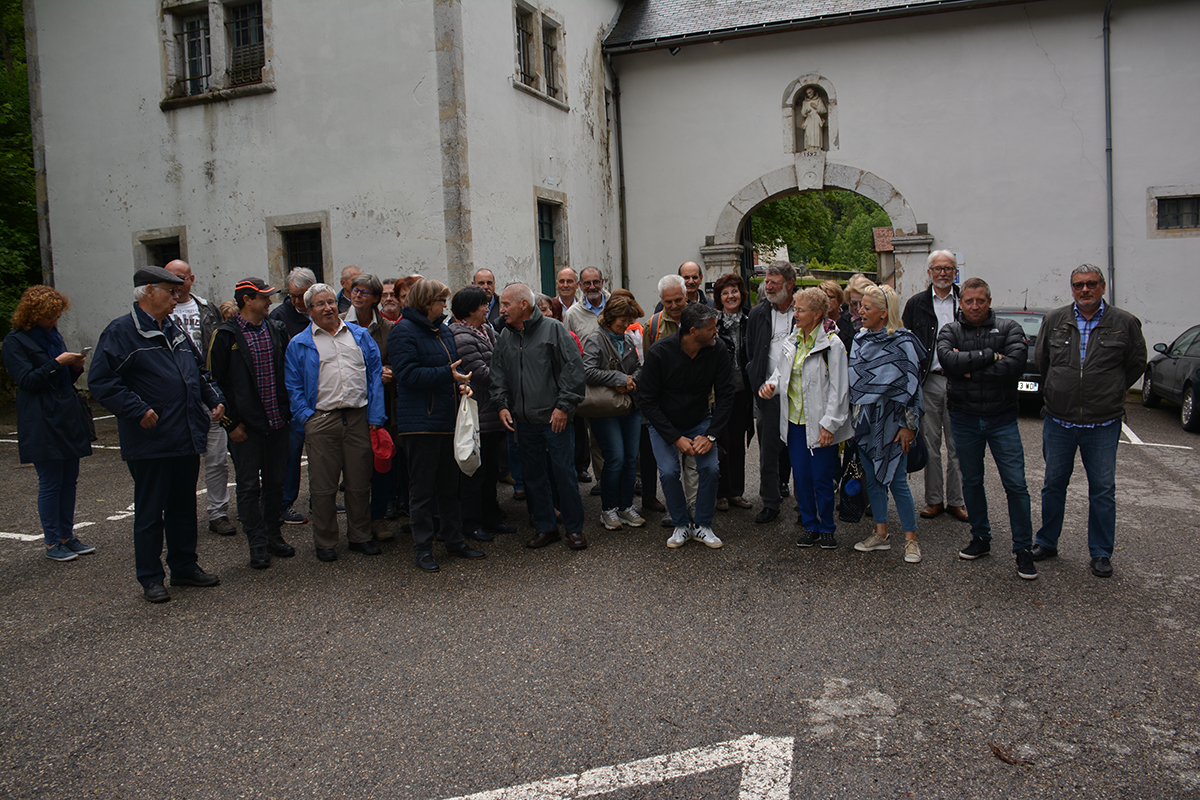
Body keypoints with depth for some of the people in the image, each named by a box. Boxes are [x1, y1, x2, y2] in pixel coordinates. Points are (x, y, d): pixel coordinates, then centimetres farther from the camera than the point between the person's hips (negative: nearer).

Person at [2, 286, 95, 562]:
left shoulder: (54, 335, 18)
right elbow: (26, 380, -12)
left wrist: (75, 367, 3)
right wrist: (57, 363, -18)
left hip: (68, 418, 7)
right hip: (42, 423, -7)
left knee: (69, 481, 10)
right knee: (50, 483, -3)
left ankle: (67, 537, 19)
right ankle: (52, 543, 7)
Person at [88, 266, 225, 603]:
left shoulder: (176, 331, 15)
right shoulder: (121, 332, -9)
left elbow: (199, 372, 25)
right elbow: (101, 382, -16)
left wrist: (215, 399, 9)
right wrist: (138, 411, -21)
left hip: (187, 437, 7)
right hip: (151, 442, -7)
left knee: (184, 507, 16)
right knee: (149, 512, 4)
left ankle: (184, 566, 28)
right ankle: (150, 578, 15)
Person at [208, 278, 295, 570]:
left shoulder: (277, 330, 9)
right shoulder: (226, 335, -5)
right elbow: (216, 381, -5)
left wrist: (288, 412, 8)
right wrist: (230, 422, -9)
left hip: (278, 422, 5)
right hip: (246, 425, -5)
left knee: (275, 482, 13)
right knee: (249, 486, 3)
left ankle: (274, 536, 25)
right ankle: (257, 545, 10)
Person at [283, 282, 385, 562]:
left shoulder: (360, 336, 11)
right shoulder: (299, 344, 6)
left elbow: (375, 376, 8)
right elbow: (293, 386, 4)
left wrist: (375, 417, 0)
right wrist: (307, 417, -8)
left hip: (359, 418, 2)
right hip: (322, 421, -2)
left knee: (360, 483, 9)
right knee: (323, 486, 3)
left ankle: (360, 537, 22)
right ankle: (324, 542, 16)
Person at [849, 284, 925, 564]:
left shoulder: (903, 343, -10)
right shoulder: (860, 340, 8)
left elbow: (912, 387, -10)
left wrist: (908, 426, -12)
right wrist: (853, 415, 12)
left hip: (891, 422, -6)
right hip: (864, 421, 6)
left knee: (896, 480, -3)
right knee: (872, 478, 11)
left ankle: (910, 538, 10)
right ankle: (881, 534, 23)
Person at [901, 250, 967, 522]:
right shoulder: (916, 303, 7)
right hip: (928, 381, 0)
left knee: (957, 445, 4)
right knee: (930, 443, 5)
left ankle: (956, 500, 13)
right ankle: (934, 499, 14)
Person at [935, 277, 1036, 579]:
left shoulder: (1009, 328, 0)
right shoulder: (950, 332, 3)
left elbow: (1015, 365, -18)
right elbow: (949, 360, -19)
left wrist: (971, 370, -15)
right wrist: (991, 356, -17)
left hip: (1001, 418, -2)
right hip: (964, 420, 2)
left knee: (1016, 484, -4)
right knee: (971, 481, 13)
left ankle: (1023, 549, 6)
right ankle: (981, 539, 28)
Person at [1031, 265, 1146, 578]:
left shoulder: (1125, 323, -3)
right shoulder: (1054, 320, 2)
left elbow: (1136, 364, 8)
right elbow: (1041, 360, 15)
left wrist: (1110, 394, 11)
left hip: (1103, 424, -2)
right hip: (1058, 422, 2)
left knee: (1103, 491, 5)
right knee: (1053, 485, 12)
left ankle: (1101, 553, 17)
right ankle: (1047, 543, 26)